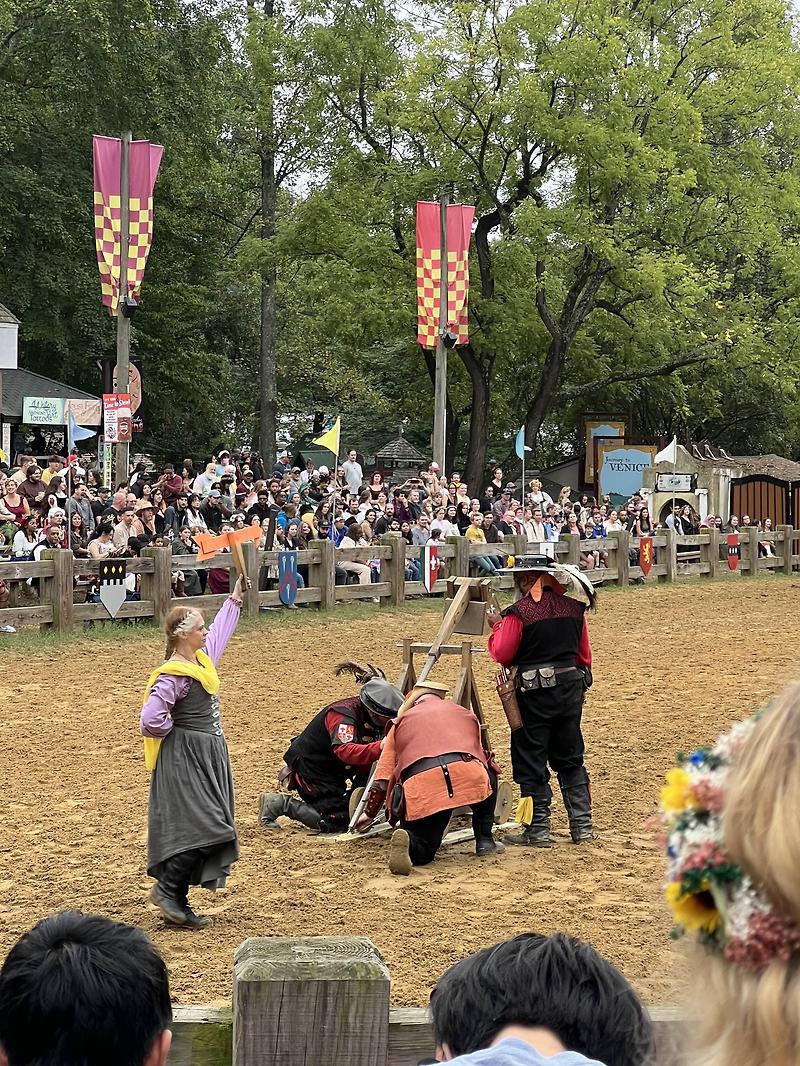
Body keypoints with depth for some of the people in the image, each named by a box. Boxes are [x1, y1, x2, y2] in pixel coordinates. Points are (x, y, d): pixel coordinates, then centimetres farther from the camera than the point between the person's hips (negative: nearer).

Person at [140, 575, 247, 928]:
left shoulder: (202, 658, 9)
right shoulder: (173, 675, -18)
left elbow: (219, 630, 29)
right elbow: (150, 720, -25)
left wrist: (234, 599, 35)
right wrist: (176, 731, -8)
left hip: (209, 754, 9)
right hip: (185, 757, -9)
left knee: (210, 829, 8)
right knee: (201, 827, -15)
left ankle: (176, 900, 12)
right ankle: (166, 889, -4)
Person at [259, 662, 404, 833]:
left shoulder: (376, 720, -4)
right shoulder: (343, 714, -30)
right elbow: (345, 751, -49)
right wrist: (380, 747, -61)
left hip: (332, 772, 9)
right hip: (308, 772, -9)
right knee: (337, 822, -14)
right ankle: (279, 803, -3)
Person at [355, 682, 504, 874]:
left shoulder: (401, 721, 30)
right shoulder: (465, 713, 34)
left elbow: (382, 777, 27)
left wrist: (369, 813, 39)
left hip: (420, 787, 0)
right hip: (469, 776, 0)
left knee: (421, 853, 17)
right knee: (488, 774, 35)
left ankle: (407, 841, -19)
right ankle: (484, 841, 24)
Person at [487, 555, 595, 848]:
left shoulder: (519, 612, -15)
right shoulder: (573, 605, 4)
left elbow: (501, 655, -11)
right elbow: (584, 653, 12)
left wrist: (497, 626, 5)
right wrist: (580, 685, 24)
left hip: (534, 692, -6)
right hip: (570, 686, 6)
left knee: (531, 762, 4)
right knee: (570, 759, 16)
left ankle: (537, 830, 6)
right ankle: (582, 825, 15)